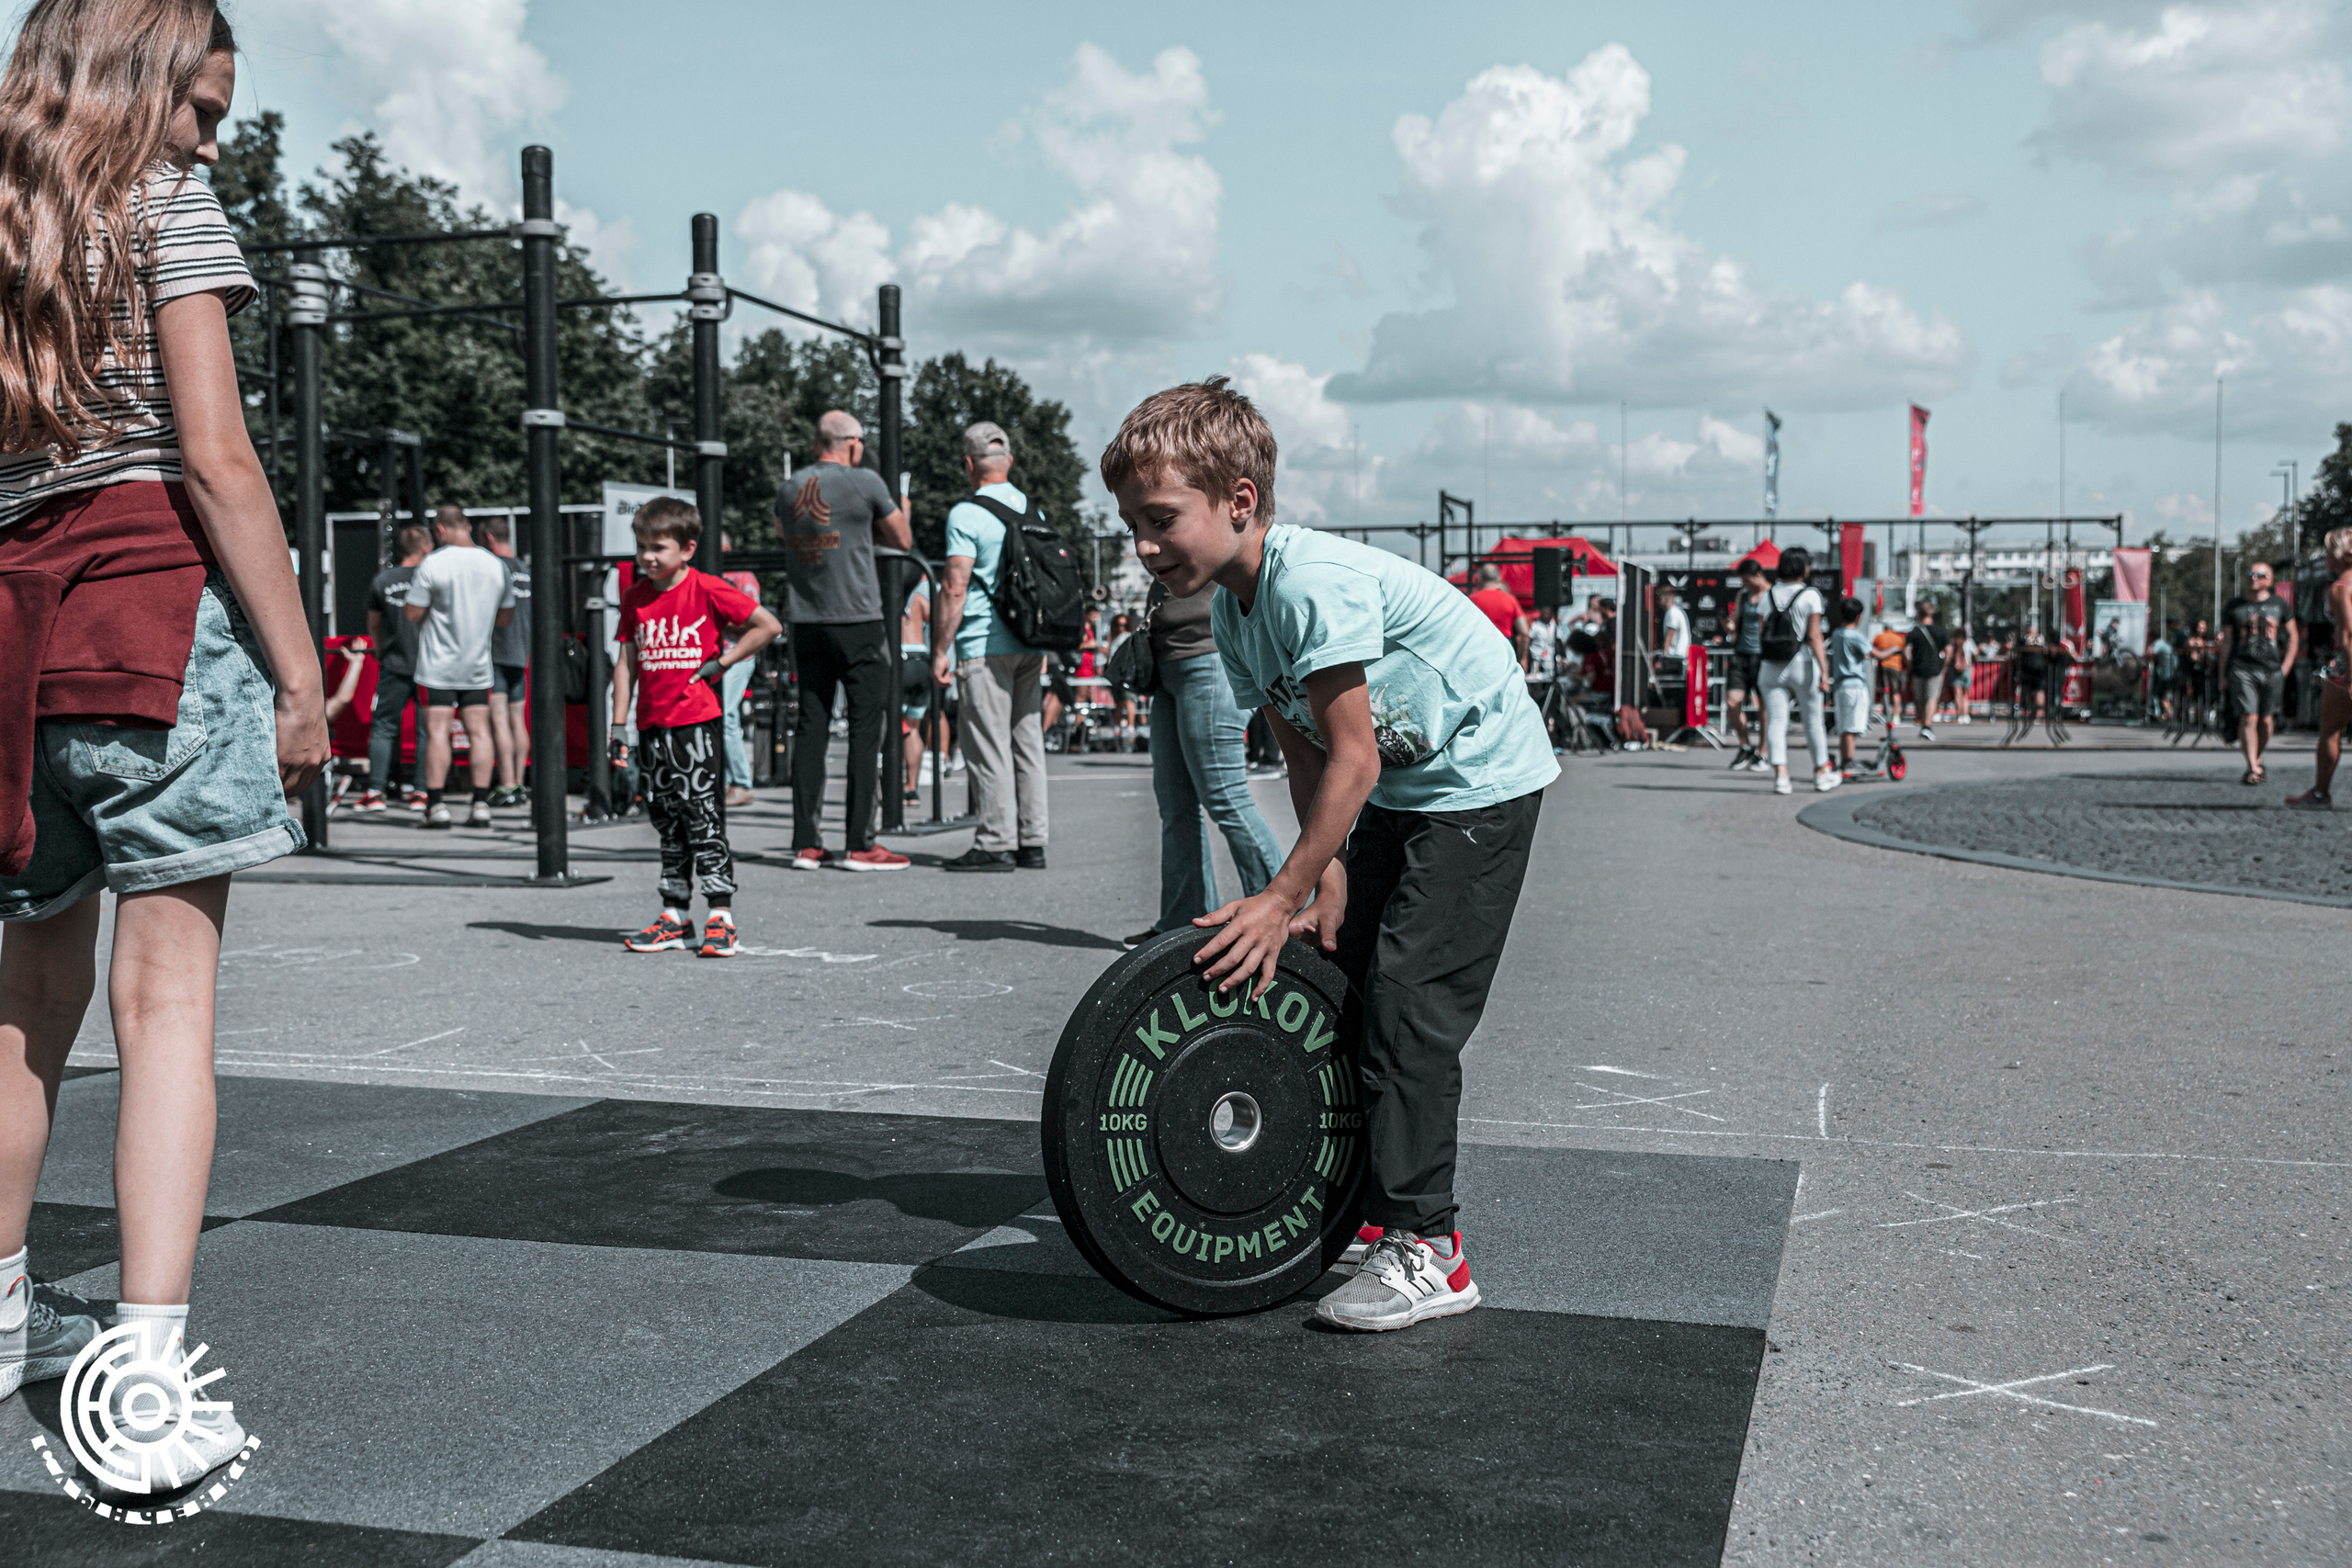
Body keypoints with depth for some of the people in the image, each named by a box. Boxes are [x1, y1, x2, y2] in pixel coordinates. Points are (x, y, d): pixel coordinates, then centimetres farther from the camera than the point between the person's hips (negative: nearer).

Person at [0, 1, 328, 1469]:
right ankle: (150, 1377, -15)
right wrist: (300, 674, -10)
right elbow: (215, 457, -10)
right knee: (165, 995, -10)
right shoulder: (167, 210, 0)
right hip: (155, 600, -6)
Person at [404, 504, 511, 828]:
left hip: (438, 665, -4)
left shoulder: (433, 563, -10)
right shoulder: (495, 564, 4)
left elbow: (413, 613, -9)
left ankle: (435, 805, -3)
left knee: (437, 731, -2)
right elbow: (506, 617, 12)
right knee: (479, 730, 4)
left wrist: (438, 608, 10)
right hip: (478, 665, 4)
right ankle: (481, 804, 2)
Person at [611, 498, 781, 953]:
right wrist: (619, 726, 7)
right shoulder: (635, 597, 9)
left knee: (704, 818, -6)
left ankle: (721, 917, -2)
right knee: (668, 823, 11)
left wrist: (721, 663, -8)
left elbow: (769, 626, -7)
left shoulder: (708, 590, -7)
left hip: (696, 722, -6)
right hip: (651, 726, 6)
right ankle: (674, 918, 18)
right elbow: (626, 663, 12)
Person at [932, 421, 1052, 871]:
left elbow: (955, 590, -15)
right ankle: (1032, 843, 12)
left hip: (985, 646, -7)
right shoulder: (1032, 510, 13)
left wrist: (940, 652, -10)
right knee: (1028, 741, 9)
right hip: (1031, 644, 7)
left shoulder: (966, 516, -10)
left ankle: (996, 843, -4)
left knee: (989, 745, -4)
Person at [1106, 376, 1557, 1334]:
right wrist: (1327, 877, -8)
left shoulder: (1316, 581, -29)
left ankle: (1425, 1249, -10)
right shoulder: (1231, 611, -1)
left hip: (1481, 781, -10)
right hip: (1398, 792, 10)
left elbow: (1353, 761, -28)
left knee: (1407, 1000, -14)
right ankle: (1364, 1199, 25)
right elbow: (1307, 757, 2)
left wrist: (1283, 899, -24)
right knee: (1339, 983, 12)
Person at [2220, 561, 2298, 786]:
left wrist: (2285, 668, 7)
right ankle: (2252, 769, -14)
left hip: (2272, 671, 2)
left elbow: (2293, 637, 17)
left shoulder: (2279, 605, 11)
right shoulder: (2234, 606, 7)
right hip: (2242, 668, -2)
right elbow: (2226, 641, 8)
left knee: (2266, 720, 3)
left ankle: (2258, 759, 24)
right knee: (2249, 718, -13)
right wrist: (2223, 674, 3)